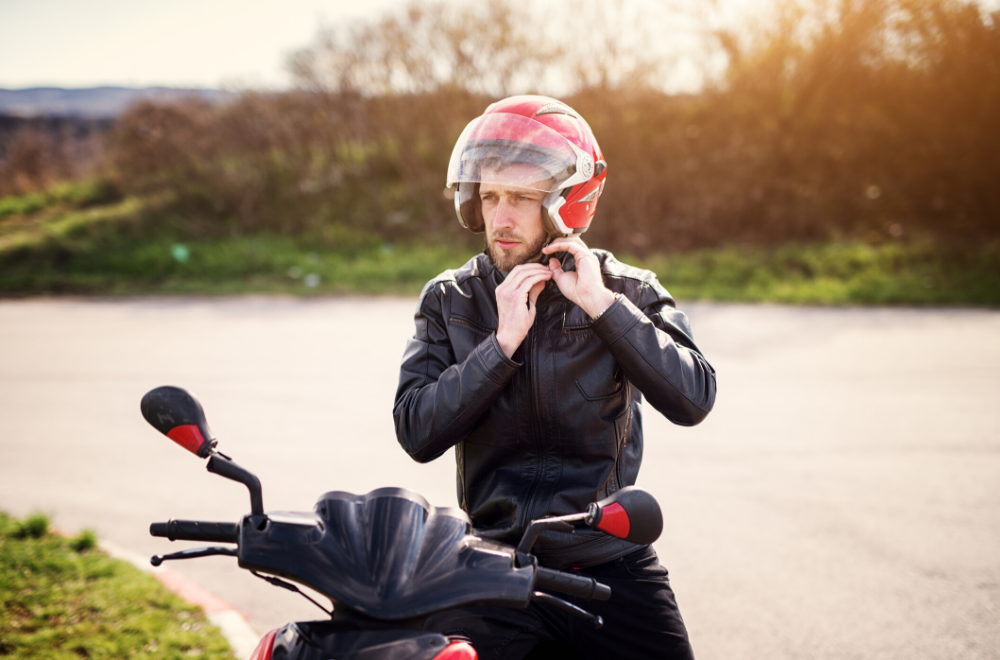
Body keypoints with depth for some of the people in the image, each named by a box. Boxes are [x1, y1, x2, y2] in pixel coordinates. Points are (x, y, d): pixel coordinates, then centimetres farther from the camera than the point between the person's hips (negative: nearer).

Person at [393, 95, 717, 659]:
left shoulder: (628, 291, 1)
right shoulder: (450, 300, 4)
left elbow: (693, 399, -13)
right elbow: (417, 433, -7)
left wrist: (602, 304, -18)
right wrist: (502, 341, -16)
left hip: (611, 564, 0)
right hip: (494, 565, 0)